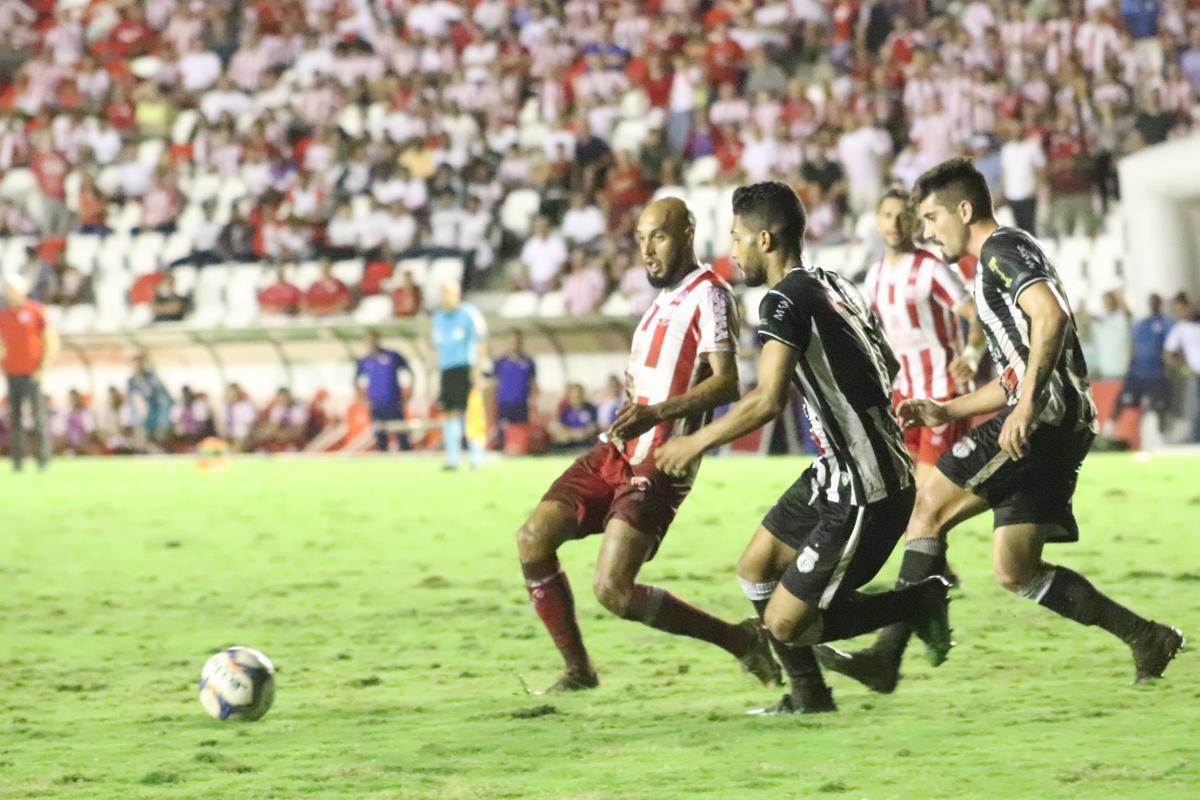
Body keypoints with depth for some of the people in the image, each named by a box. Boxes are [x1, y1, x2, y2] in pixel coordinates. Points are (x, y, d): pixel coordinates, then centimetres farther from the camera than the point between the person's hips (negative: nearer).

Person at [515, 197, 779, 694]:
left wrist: (657, 412, -33)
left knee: (612, 590, -17)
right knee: (533, 541, -4)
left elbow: (727, 383, -23)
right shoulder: (664, 297, 18)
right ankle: (578, 669, 8)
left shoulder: (707, 294, -11)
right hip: (616, 451, 9)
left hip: (658, 464, -9)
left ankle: (739, 640, -1)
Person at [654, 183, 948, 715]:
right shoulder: (833, 287, 10)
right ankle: (808, 696, 26)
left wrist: (697, 443, -15)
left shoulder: (786, 300, -18)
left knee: (783, 622, -5)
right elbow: (887, 367, 20)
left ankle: (925, 601, 3)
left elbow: (768, 400, -28)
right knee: (756, 570, 17)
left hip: (864, 496, -10)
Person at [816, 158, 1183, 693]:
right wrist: (946, 412, 25)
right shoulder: (996, 265, 28)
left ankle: (886, 657, -14)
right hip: (1055, 427, 10)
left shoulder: (1003, 248, -3)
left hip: (1047, 416, -10)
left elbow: (1051, 315, -22)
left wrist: (1027, 405, -27)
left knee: (929, 508, -10)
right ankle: (1146, 639, 8)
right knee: (1015, 571, 8)